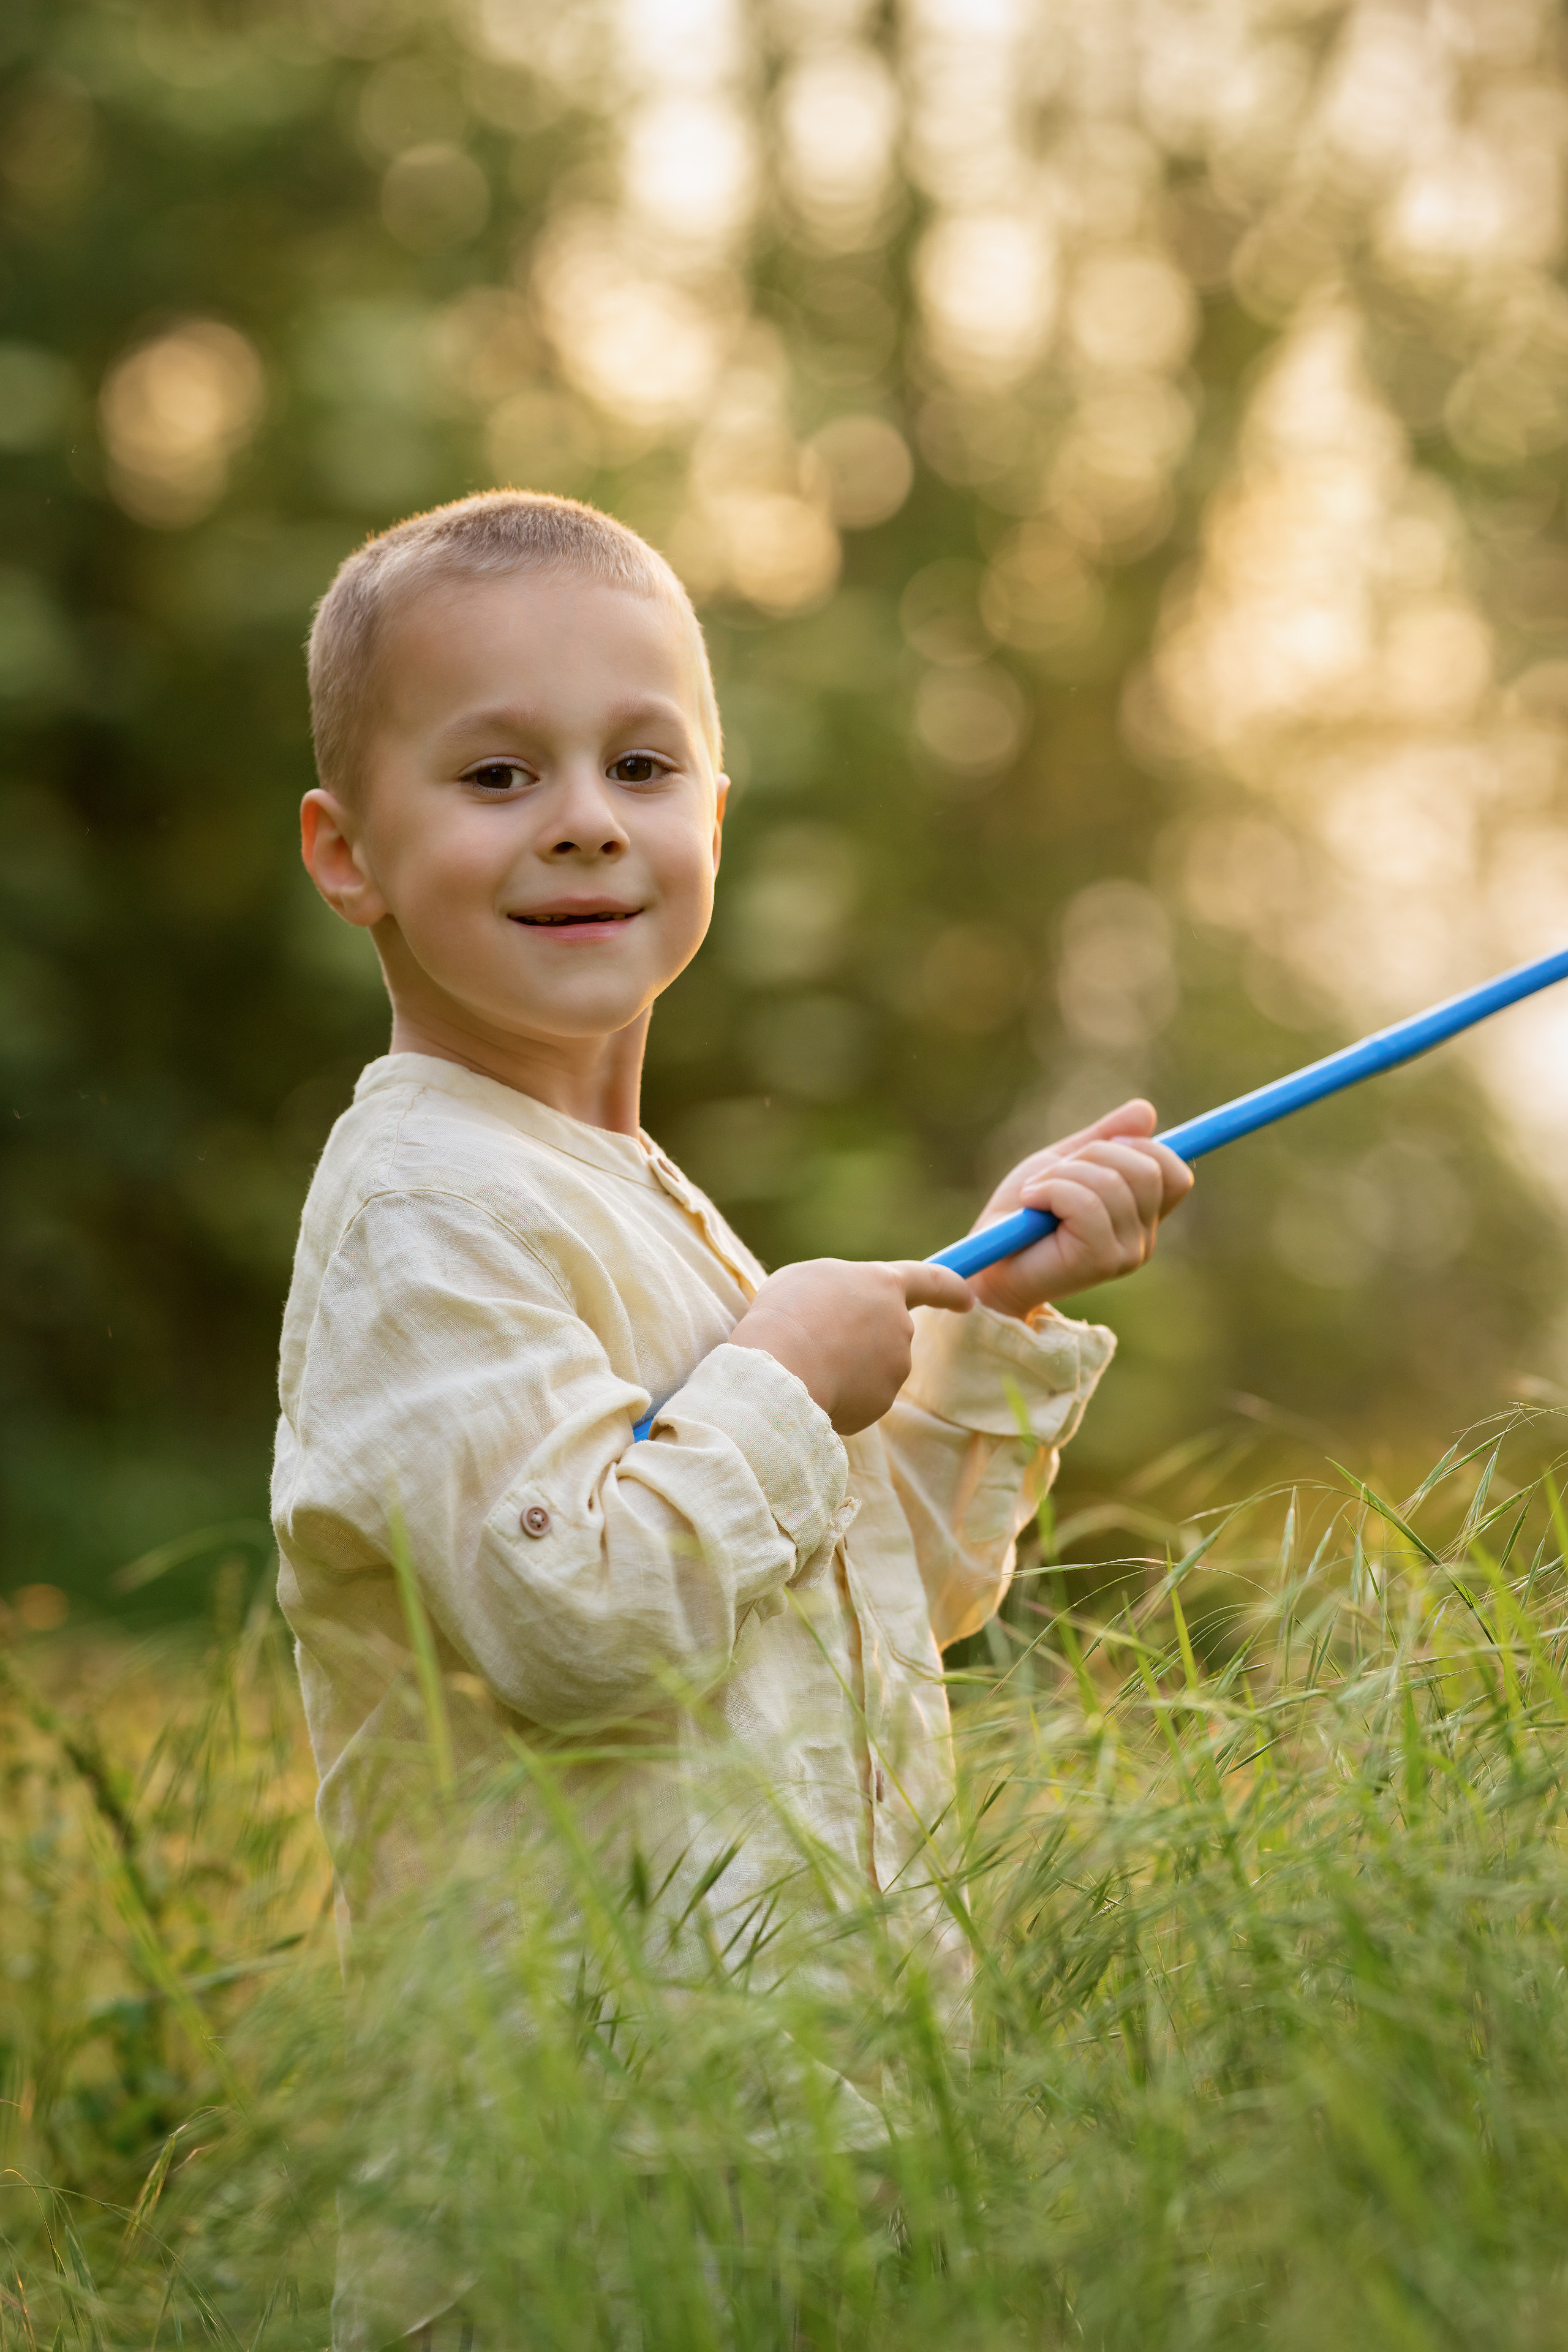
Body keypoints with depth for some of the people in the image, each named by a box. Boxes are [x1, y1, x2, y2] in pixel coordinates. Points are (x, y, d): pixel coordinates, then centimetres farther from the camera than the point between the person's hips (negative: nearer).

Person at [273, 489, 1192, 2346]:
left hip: (818, 1987, 9)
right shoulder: (428, 1213, -12)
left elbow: (913, 1585, 25)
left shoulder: (641, 1208, 18)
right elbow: (574, 1622, -23)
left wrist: (997, 1310, 14)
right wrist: (782, 1389, -12)